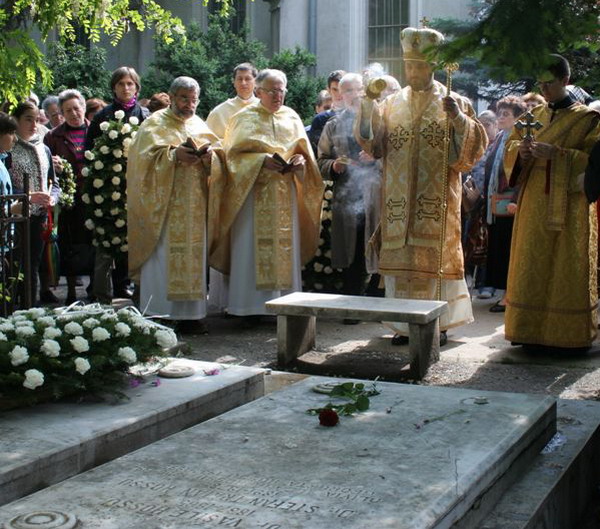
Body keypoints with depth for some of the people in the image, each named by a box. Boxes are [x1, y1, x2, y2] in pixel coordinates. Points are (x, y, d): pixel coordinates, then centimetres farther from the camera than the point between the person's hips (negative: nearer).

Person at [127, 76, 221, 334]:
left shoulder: (199, 125, 18)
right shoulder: (156, 124, 2)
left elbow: (217, 153, 14)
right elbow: (146, 156, -9)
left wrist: (210, 157, -8)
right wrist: (174, 155, -21)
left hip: (194, 204, 5)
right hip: (164, 203, -5)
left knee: (193, 257, 3)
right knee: (163, 257, -9)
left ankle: (189, 314, 7)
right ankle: (159, 316, -5)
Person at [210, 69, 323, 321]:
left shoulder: (291, 117, 12)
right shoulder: (245, 118, 2)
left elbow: (302, 151, 15)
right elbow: (235, 154, -4)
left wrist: (299, 160, -8)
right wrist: (262, 161, -18)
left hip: (285, 193, 4)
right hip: (254, 192, -3)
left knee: (285, 247, 2)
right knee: (253, 247, -6)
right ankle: (251, 305, -2)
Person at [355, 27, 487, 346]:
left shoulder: (453, 103, 5)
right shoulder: (390, 105, 12)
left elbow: (475, 145, -1)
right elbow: (373, 145, 3)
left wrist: (459, 119, -18)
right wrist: (367, 105, -9)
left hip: (436, 198, -2)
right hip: (398, 199, 3)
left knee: (435, 256, -2)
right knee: (401, 258, 3)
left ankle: (438, 325, 6)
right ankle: (406, 324, 10)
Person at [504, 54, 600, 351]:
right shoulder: (534, 116, 14)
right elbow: (510, 146, 13)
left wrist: (555, 153, -21)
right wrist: (520, 150, -11)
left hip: (569, 206, -4)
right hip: (534, 203, 4)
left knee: (568, 269, -2)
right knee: (533, 268, 3)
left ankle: (570, 334, 7)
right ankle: (533, 331, 9)